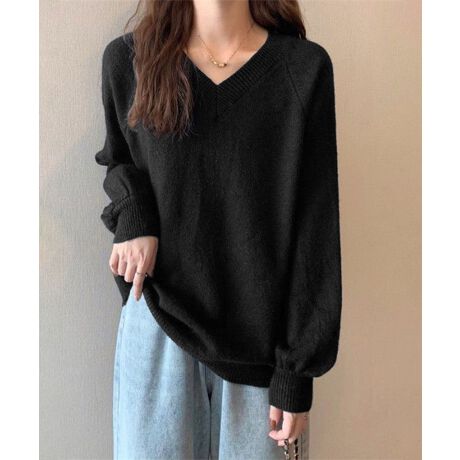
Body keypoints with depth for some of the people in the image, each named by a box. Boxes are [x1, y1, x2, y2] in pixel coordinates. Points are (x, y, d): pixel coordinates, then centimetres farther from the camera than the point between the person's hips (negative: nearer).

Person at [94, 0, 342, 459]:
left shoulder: (305, 67, -7)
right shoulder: (127, 59, -2)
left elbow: (315, 232, -7)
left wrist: (297, 373, -6)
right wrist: (131, 215, -8)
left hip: (262, 334, 0)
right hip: (157, 321, 1)